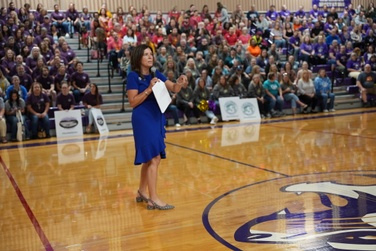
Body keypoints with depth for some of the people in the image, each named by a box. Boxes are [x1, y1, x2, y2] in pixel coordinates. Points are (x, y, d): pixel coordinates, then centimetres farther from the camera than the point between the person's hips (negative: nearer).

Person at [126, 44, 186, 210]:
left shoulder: (156, 74, 9)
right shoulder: (133, 76, -9)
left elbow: (174, 89, 5)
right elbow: (133, 102, -13)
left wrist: (180, 82, -16)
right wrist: (149, 89, -21)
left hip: (157, 118, 7)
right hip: (143, 120, -7)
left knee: (149, 158, 14)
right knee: (154, 158, -10)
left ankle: (142, 192, 29)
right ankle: (153, 198, -3)